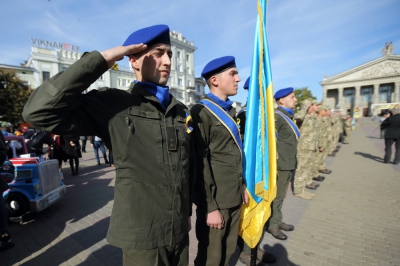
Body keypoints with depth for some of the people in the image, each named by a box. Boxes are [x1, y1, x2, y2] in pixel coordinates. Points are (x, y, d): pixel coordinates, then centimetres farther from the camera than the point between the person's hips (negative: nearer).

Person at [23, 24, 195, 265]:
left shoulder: (182, 111, 3)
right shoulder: (114, 104, -11)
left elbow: (189, 166, 8)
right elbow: (40, 111, -21)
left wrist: (188, 211, 14)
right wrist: (101, 60, -21)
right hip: (141, 235, -4)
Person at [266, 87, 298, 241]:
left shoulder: (288, 116, 15)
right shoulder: (276, 116, -15)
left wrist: (293, 161, 21)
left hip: (289, 163, 9)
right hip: (280, 164, -9)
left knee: (281, 195, 20)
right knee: (276, 196, 5)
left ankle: (278, 221, 35)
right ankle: (272, 224, 22)